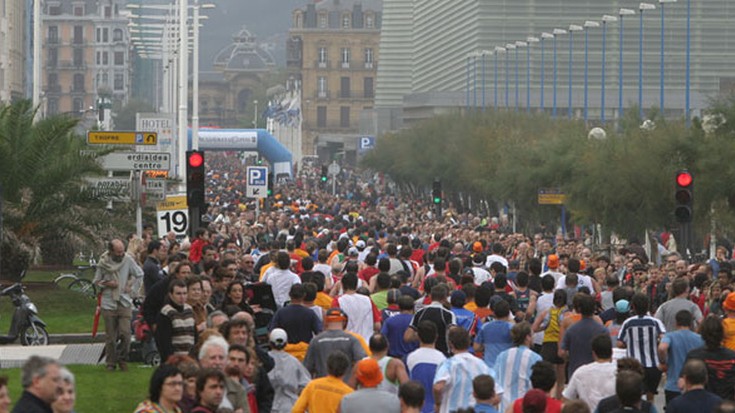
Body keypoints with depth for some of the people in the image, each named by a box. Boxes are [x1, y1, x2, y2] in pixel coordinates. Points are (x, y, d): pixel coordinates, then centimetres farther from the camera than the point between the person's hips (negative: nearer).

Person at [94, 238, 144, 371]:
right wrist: (107, 284, -11)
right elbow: (96, 281, 6)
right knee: (110, 336, 4)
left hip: (125, 302, 0)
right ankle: (111, 363, 15)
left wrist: (130, 284, 0)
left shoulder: (128, 259, -4)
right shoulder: (103, 263, -4)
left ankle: (122, 359, 9)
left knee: (125, 333, -10)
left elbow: (139, 274, 11)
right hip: (108, 303, 0)